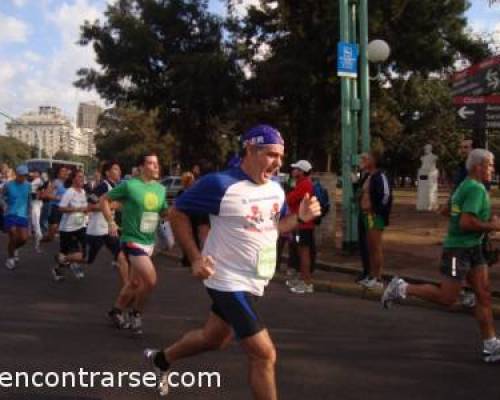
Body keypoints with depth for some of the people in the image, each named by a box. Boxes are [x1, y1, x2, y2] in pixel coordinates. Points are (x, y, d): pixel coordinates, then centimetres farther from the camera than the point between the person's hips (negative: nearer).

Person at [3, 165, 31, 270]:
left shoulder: (28, 186, 2)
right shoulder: (8, 185, -8)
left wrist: (28, 213, 16)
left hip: (23, 215, 3)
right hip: (10, 214, -3)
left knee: (23, 238, -3)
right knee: (13, 238, -8)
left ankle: (15, 249, 31)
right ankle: (10, 258, 16)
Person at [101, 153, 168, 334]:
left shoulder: (161, 189, 5)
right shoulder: (130, 185, -12)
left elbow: (164, 213, 16)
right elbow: (104, 199, -4)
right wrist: (111, 222, -13)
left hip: (149, 242, 7)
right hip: (133, 240, -7)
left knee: (135, 282, 17)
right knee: (150, 279, -18)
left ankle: (117, 311, 38)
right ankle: (136, 314, 5)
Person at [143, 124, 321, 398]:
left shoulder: (276, 189, 2)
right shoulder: (221, 184, -20)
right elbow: (177, 213, -12)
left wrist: (301, 217, -5)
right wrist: (195, 258, -18)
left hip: (253, 282, 8)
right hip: (229, 282, -8)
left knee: (213, 338, 25)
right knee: (264, 354, -10)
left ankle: (161, 359, 50)